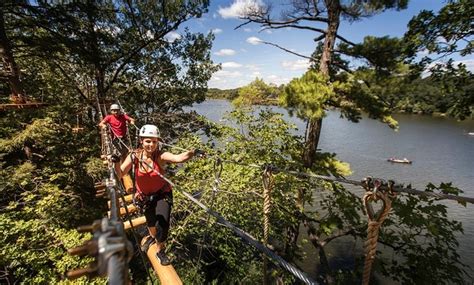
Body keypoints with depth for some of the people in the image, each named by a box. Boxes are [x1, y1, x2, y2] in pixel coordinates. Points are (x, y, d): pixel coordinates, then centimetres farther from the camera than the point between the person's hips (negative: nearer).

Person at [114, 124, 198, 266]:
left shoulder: (161, 156, -26)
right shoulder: (134, 156, -17)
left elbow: (178, 158, -45)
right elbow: (120, 175, -20)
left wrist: (192, 152, -64)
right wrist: (116, 162, -39)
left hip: (162, 194, -2)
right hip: (145, 196, 2)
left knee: (163, 223, -14)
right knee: (151, 222, 18)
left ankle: (160, 251, 19)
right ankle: (153, 237, 58)